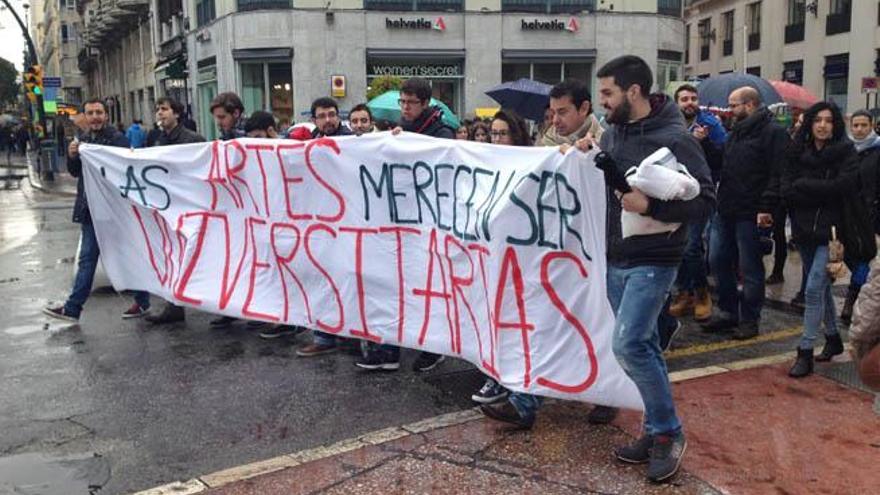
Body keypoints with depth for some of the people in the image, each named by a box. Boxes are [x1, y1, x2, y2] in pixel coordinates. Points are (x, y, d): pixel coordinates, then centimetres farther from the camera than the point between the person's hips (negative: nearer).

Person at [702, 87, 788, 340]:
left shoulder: (773, 133, -9)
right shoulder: (735, 132, 18)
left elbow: (778, 174, -17)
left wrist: (766, 208, -23)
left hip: (750, 214, -8)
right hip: (725, 210, 8)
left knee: (750, 269, 2)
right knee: (718, 261, 12)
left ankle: (749, 319, 14)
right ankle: (728, 312, 25)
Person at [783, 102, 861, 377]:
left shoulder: (845, 152, -3)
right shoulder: (798, 153, 6)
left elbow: (845, 185, -18)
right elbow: (787, 190, -2)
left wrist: (803, 185, -13)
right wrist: (822, 193, -14)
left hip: (830, 231, -5)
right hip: (805, 231, 5)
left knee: (814, 289, -12)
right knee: (821, 287, 18)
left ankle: (805, 352, -6)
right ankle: (833, 339, 35)